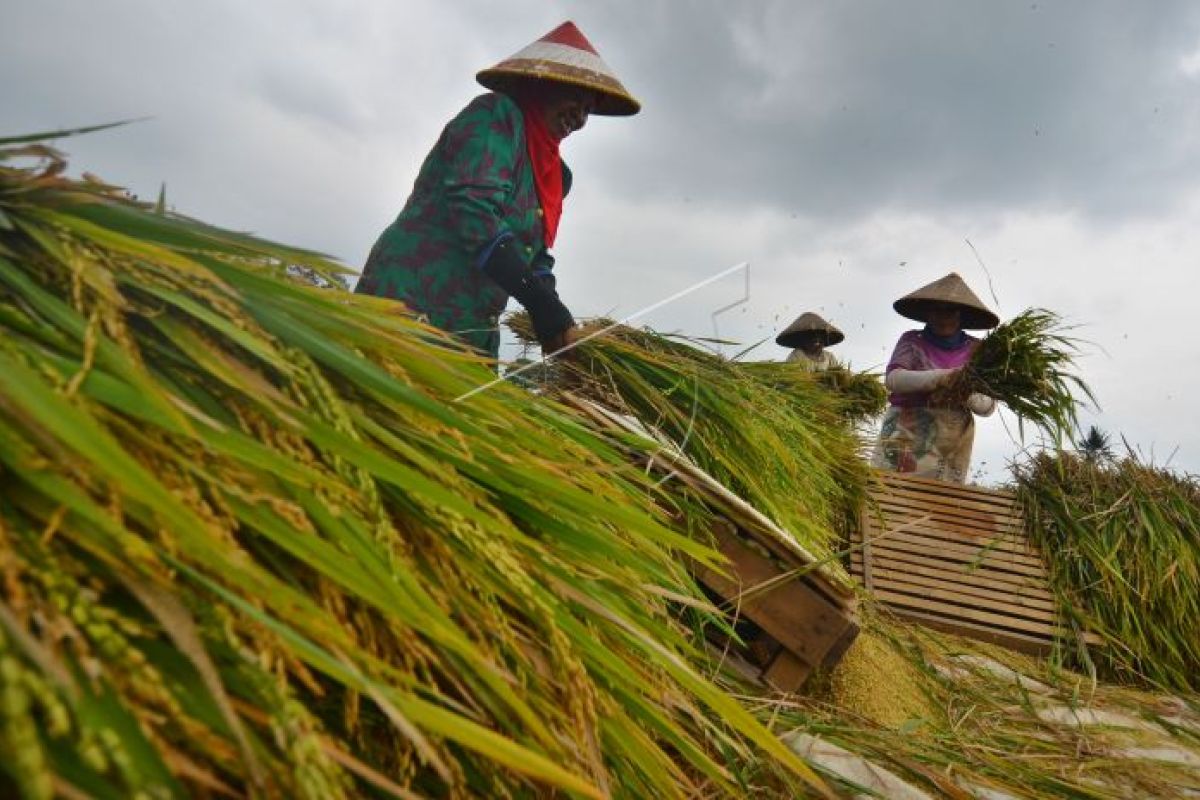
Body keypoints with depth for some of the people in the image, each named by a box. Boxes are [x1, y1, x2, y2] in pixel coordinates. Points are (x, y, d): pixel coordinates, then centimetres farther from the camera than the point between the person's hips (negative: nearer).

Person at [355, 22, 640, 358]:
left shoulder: (550, 170, 19)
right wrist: (542, 303, -25)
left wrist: (554, 318, -3)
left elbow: (534, 254, 16)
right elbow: (474, 210, -19)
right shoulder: (497, 114, -4)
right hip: (413, 303, -8)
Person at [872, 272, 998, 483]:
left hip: (954, 444, 2)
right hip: (907, 436, -2)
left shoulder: (975, 350, 7)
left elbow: (988, 407, 4)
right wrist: (939, 377, -24)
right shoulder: (912, 340, 5)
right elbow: (893, 379, -11)